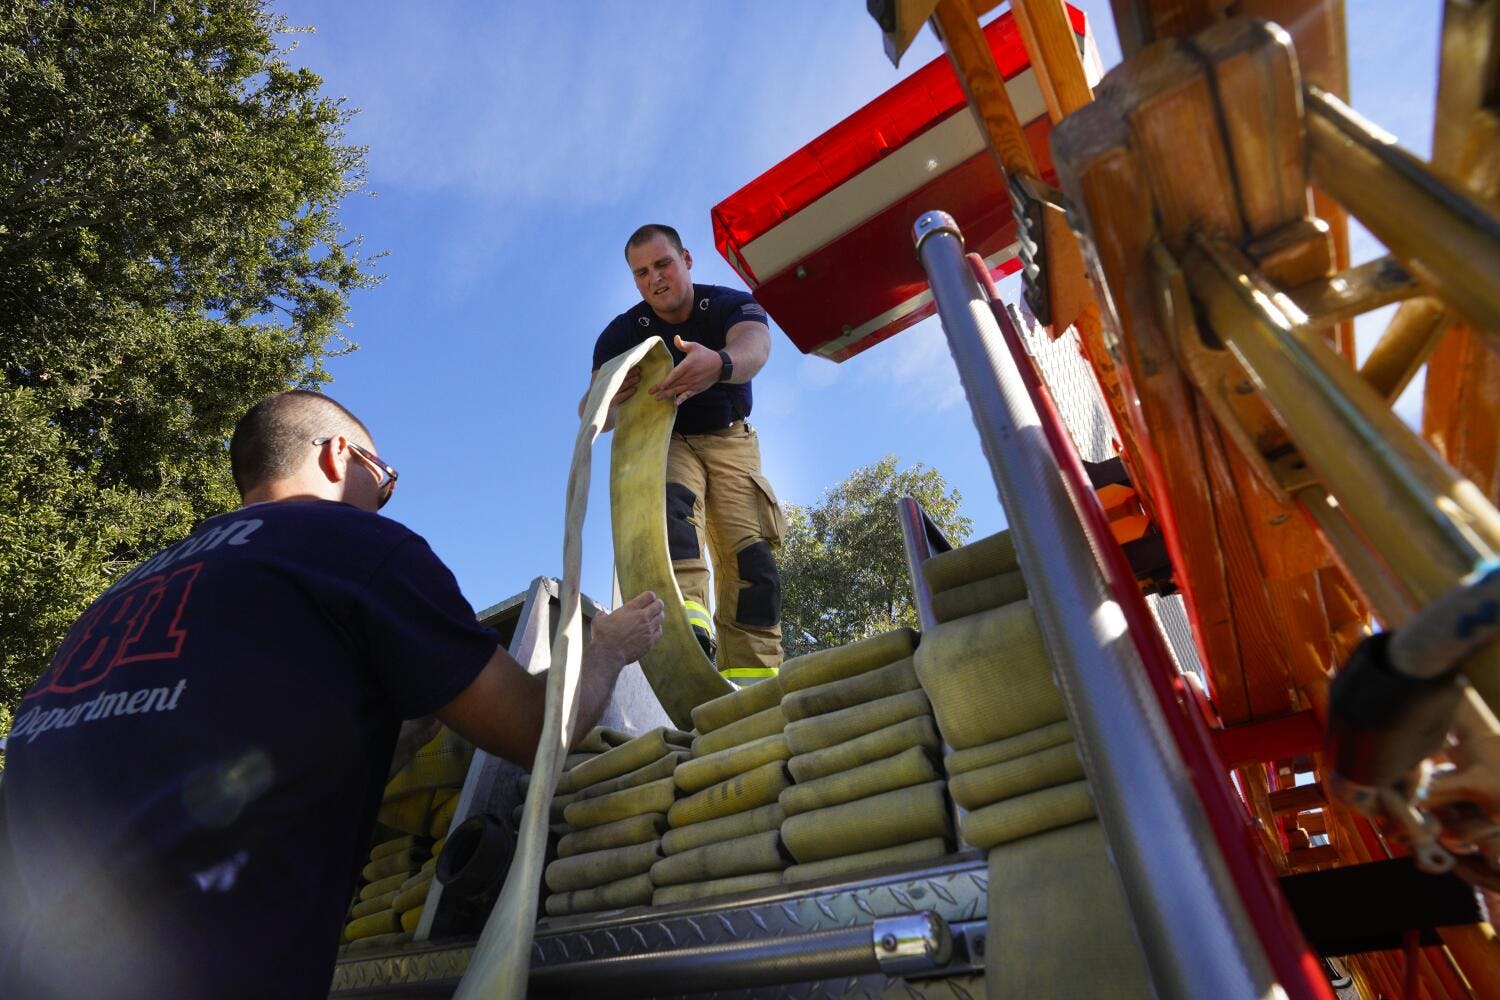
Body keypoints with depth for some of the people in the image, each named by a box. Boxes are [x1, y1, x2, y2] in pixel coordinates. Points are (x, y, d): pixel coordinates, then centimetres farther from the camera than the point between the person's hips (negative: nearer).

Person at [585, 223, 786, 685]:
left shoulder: (731, 304, -13)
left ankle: (750, 687, -15)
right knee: (671, 501, -35)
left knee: (752, 561, -15)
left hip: (732, 443, 0)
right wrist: (606, 400, -48)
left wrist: (719, 364, -63)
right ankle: (684, 614, -54)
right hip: (665, 440, 0)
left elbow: (755, 346, -38)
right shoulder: (623, 332, -10)